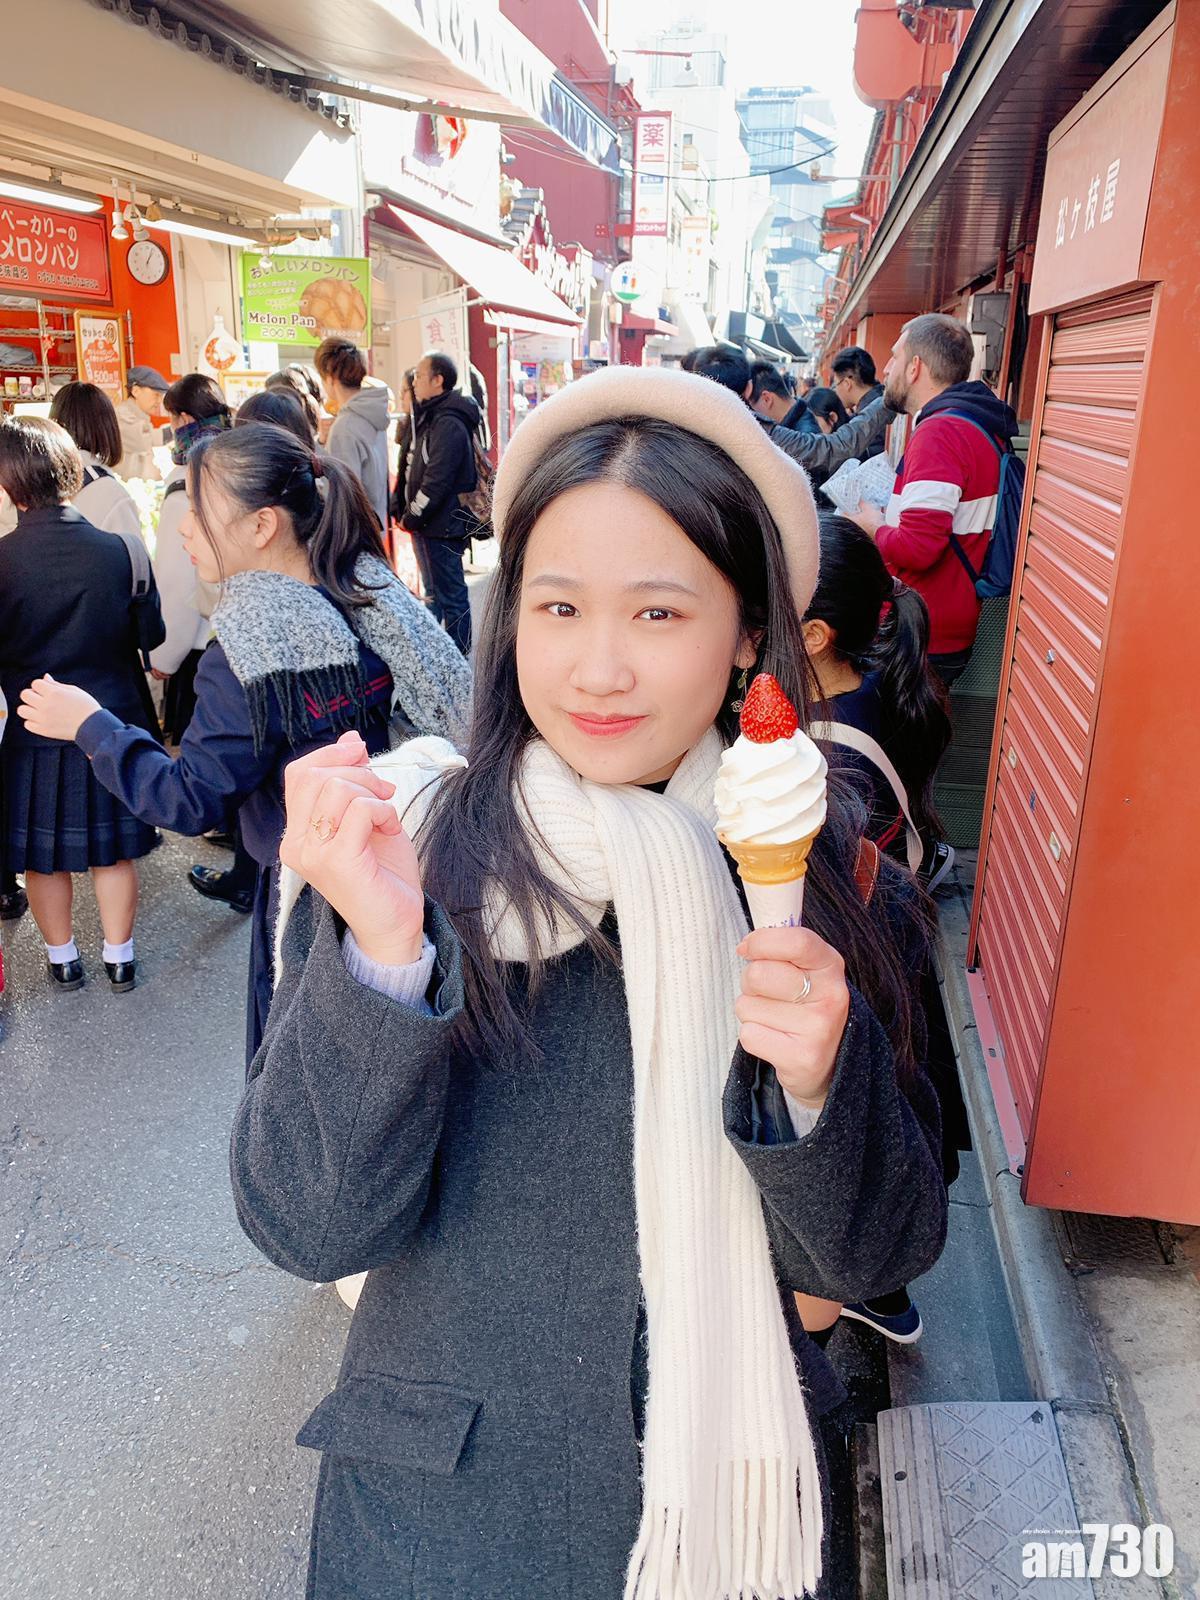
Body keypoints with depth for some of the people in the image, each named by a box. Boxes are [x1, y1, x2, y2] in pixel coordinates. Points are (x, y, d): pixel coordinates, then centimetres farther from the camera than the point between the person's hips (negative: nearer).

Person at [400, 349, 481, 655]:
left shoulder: (448, 423, -18)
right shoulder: (434, 416, 15)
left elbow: (436, 481, -23)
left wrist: (412, 517, -14)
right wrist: (412, 514, 14)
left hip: (441, 526, -11)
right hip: (433, 524, 11)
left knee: (450, 595, -3)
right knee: (436, 592, 19)